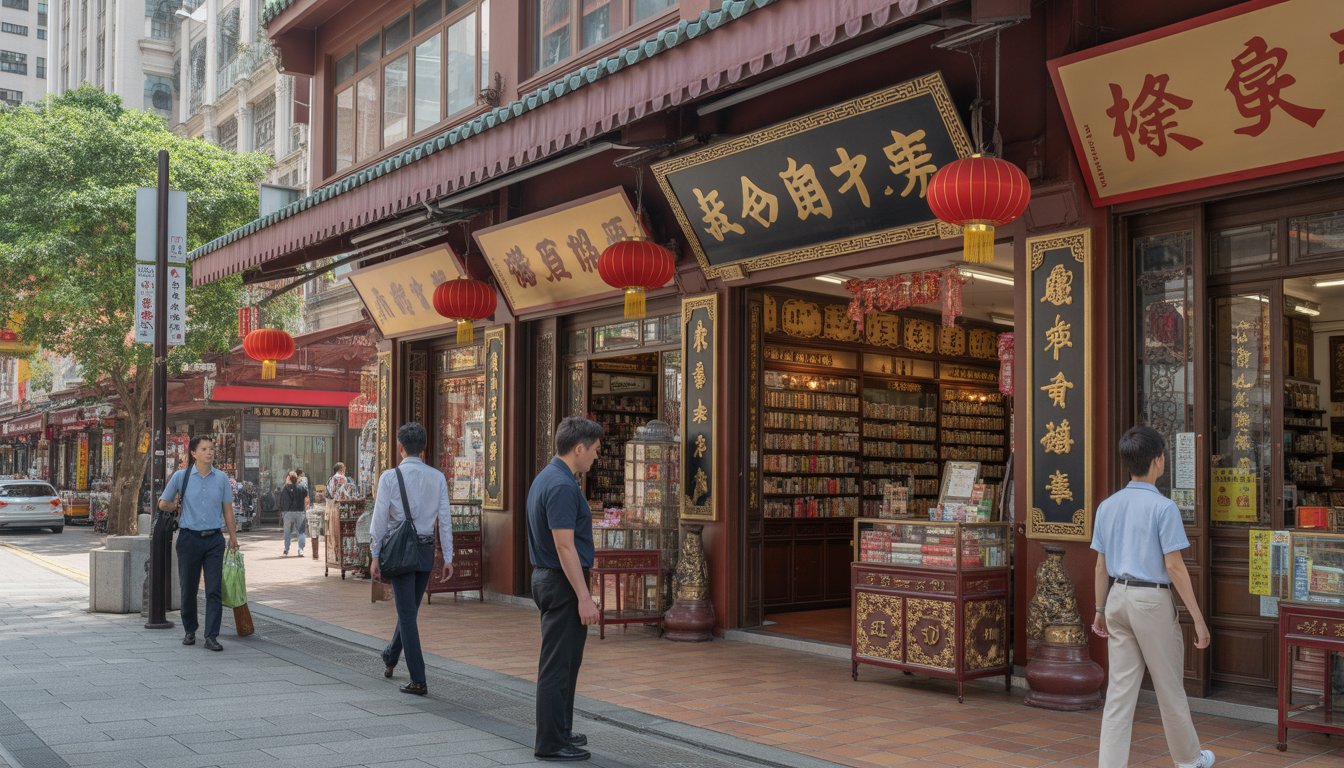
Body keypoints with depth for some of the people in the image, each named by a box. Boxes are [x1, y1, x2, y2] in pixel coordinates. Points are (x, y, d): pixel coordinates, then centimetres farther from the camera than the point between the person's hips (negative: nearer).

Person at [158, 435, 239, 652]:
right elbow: (163, 504, 12)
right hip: (189, 538, 0)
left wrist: (233, 537, 12)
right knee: (188, 589, 10)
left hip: (214, 539, 1)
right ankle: (189, 631, 27)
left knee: (214, 590, -4)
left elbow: (227, 510, 10)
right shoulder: (181, 476, -1)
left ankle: (211, 636, -3)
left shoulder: (221, 478, 4)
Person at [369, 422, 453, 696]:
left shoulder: (390, 477, -8)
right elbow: (445, 519, 1)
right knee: (409, 609, 20)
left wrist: (375, 556, 0)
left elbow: (380, 519, -7)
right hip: (426, 550, 4)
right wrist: (448, 557, 6)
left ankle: (418, 680, -2)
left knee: (407, 613, -1)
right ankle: (390, 658, 40)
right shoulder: (437, 477, 0)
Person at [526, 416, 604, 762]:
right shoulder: (562, 485, -21)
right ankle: (551, 742, 6)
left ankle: (559, 731, 27)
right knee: (558, 665, -2)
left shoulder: (546, 477, 11)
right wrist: (584, 597, -22)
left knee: (564, 662, 18)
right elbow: (564, 546, -24)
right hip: (563, 583, -10)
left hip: (548, 578, 10)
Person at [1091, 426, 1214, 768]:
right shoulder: (1163, 507, -14)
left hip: (1118, 598, 5)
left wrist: (1100, 609, 19)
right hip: (1152, 600, -5)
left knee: (1120, 689, 7)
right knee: (1169, 688, 12)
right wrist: (1198, 618, -9)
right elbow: (1174, 566, -15)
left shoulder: (1107, 506, 5)